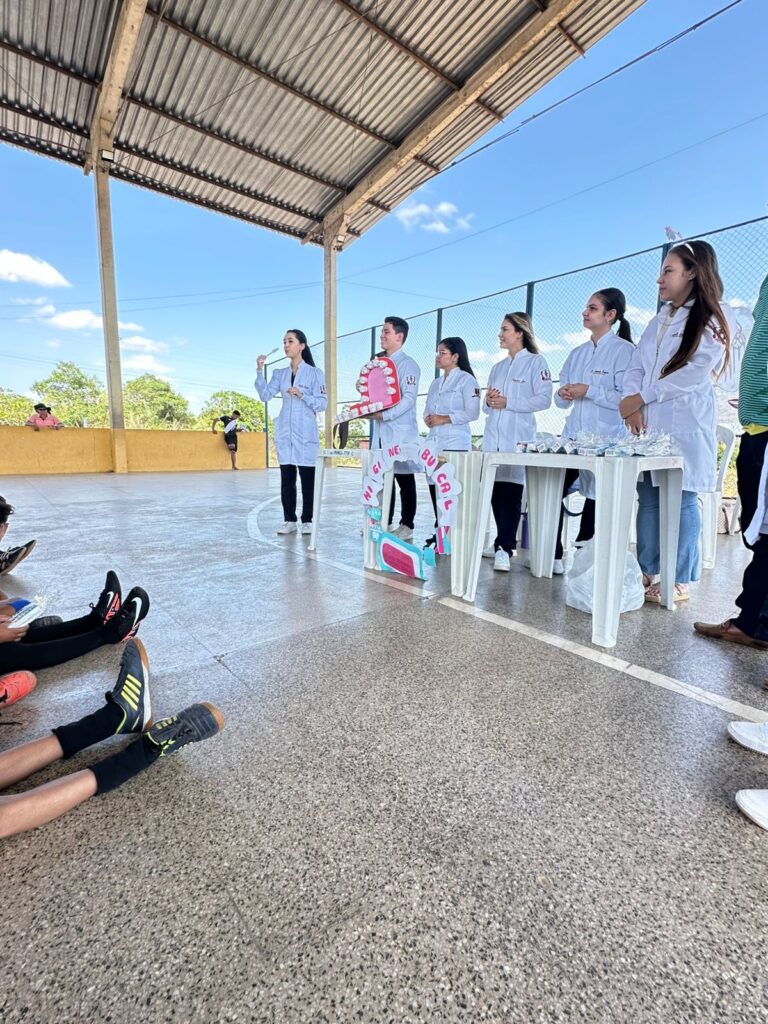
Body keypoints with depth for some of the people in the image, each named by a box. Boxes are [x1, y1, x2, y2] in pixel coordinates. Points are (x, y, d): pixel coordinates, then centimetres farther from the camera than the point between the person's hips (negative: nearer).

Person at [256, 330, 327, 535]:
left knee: (307, 480, 0)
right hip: (284, 433, 4)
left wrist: (301, 395, -17)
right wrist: (260, 370, -6)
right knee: (286, 480, 6)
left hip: (305, 434, -4)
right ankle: (289, 520, 14)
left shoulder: (314, 373, 0)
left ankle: (307, 521, 10)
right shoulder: (280, 374, 13)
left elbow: (322, 404, -5)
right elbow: (265, 396, 2)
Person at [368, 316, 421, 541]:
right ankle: (385, 523, 20)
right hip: (380, 431, 8)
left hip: (401, 431, -8)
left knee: (404, 479, 0)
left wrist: (385, 415, -23)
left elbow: (408, 398, -16)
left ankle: (406, 525, 8)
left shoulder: (407, 364, -5)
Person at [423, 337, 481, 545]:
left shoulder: (466, 380, -2)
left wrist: (444, 419, -15)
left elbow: (472, 412, -11)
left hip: (455, 442, -7)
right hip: (434, 442, 7)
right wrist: (427, 418, -1)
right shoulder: (436, 383, 21)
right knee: (435, 487, 8)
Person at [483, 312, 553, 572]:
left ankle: (504, 547, -9)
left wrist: (507, 402, -12)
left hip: (518, 437, -6)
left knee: (511, 490, -11)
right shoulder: (498, 368, 23)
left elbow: (544, 399, -8)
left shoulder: (536, 362, 3)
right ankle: (506, 542, 14)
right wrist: (488, 401, 1)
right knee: (496, 491, 2)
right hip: (493, 436, 6)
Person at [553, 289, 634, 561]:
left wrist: (589, 391, -15)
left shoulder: (624, 350, -3)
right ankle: (552, 555, 7)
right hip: (573, 435, 6)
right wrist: (563, 394, -6)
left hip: (605, 439, -6)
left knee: (595, 497, 2)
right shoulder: (577, 353, 17)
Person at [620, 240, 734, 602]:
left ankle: (679, 582, 2)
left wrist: (641, 397, -9)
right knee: (648, 499, 4)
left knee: (681, 501, -5)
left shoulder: (713, 319, 2)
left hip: (686, 426, -6)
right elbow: (636, 367, 11)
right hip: (647, 424, 6)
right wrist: (633, 404, -6)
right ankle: (648, 574, 11)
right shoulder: (659, 320, 22)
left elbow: (694, 374, -10)